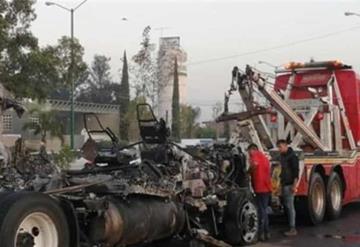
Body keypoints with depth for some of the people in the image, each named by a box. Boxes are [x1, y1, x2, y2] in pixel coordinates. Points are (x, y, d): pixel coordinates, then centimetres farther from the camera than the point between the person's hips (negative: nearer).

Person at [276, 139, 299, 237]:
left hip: (289, 185, -9)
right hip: (284, 184, 9)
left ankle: (293, 229, -7)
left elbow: (296, 171, -17)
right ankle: (291, 227, 15)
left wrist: (294, 185, -23)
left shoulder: (292, 156, -12)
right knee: (286, 206, 10)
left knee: (290, 206, -9)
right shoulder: (282, 156, 16)